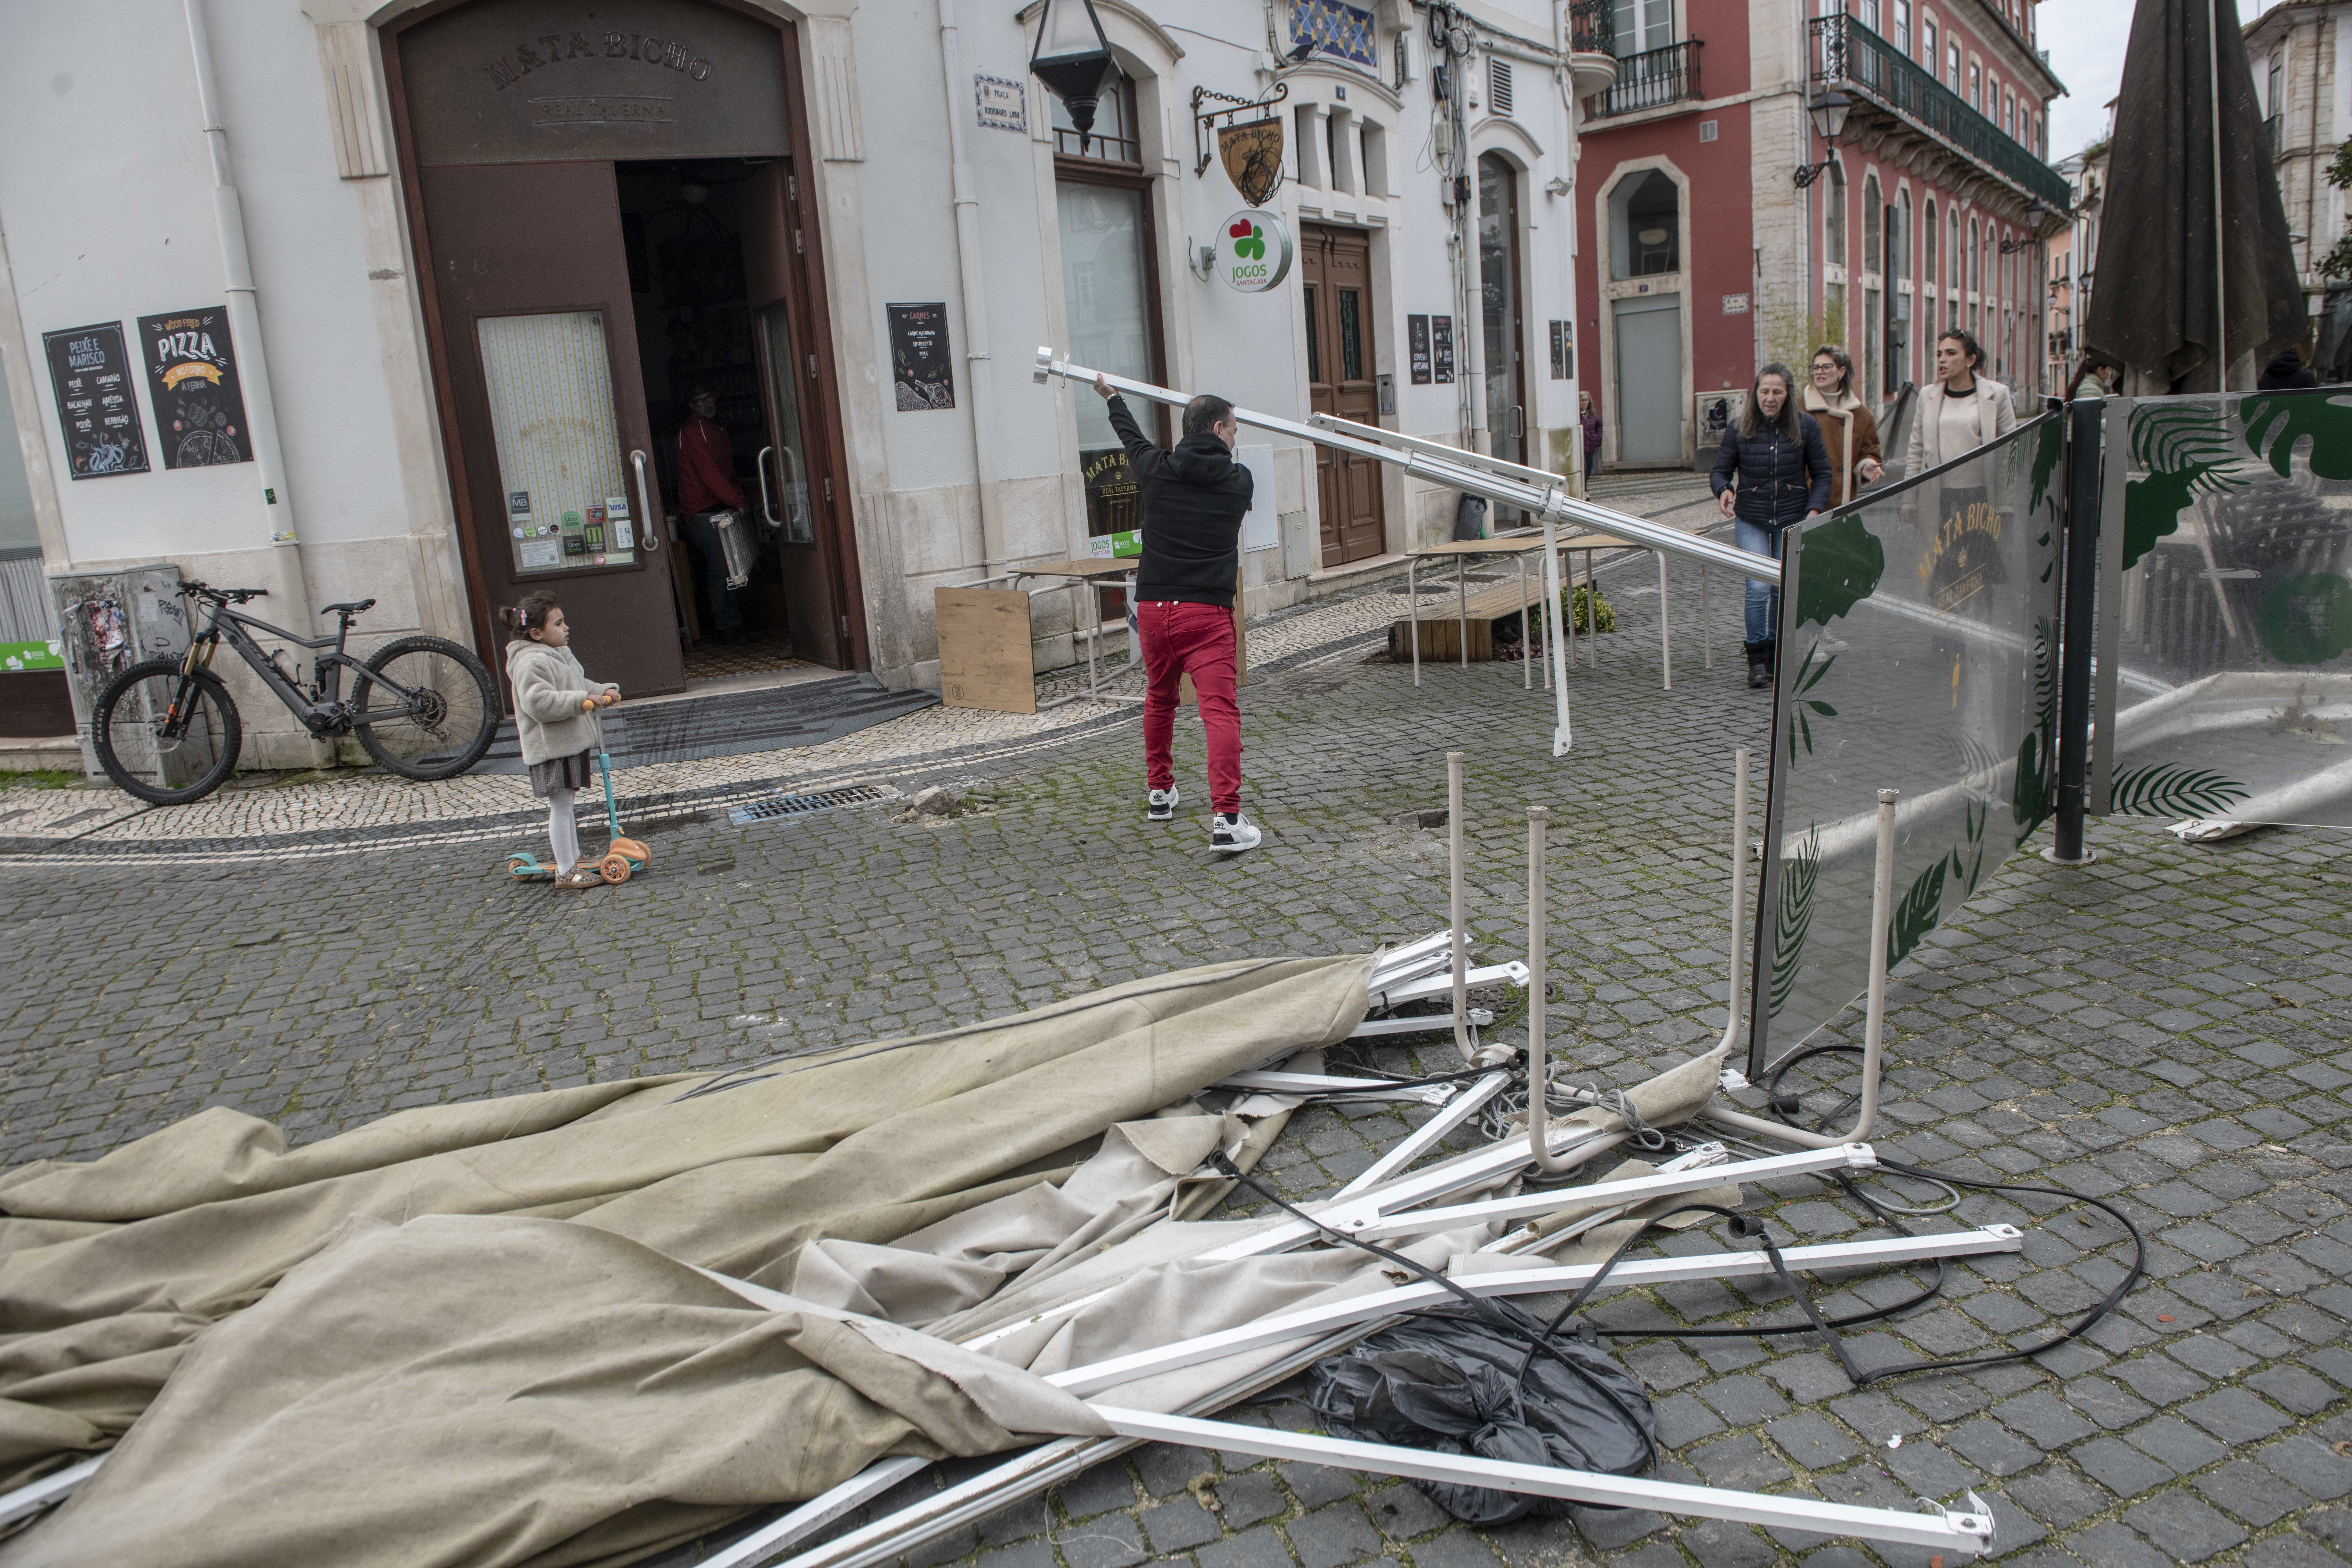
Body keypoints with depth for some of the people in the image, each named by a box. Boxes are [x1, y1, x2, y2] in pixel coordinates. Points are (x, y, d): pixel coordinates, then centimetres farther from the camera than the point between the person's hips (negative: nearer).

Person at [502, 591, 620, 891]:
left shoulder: (560, 654, 14)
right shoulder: (531, 662, -19)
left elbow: (580, 685, 26)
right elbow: (539, 702, -29)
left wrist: (604, 691, 7)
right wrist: (582, 701, -30)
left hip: (571, 742, 10)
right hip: (551, 746, -10)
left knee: (565, 805, 19)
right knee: (560, 807, -3)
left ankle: (574, 858, 30)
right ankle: (565, 872, 4)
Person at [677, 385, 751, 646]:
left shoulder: (718, 428, 19)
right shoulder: (691, 431, -10)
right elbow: (708, 473, -19)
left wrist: (739, 497, 10)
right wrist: (737, 501, -21)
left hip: (722, 507, 8)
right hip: (703, 511, -8)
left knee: (721, 569, 8)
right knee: (720, 568, -10)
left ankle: (731, 623, 12)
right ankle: (726, 627, -6)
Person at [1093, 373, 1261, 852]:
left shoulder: (1157, 469, 5)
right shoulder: (1238, 481, 2)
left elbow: (1132, 439, 28)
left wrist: (1112, 398, 48)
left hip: (1153, 608, 4)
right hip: (1207, 611, -3)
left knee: (1159, 700, 24)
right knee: (1220, 712, -9)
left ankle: (1159, 792, 38)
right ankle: (1226, 817, -20)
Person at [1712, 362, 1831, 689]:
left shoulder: (1806, 426, -2)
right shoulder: (1739, 428, -3)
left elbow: (1822, 474, 4)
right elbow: (1721, 470, 3)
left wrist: (1814, 509, -10)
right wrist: (1724, 489, -19)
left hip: (1792, 521, 1)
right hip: (1752, 521, -1)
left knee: (1784, 591, 7)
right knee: (1758, 588, -12)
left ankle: (1776, 657, 19)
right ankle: (1757, 660, -5)